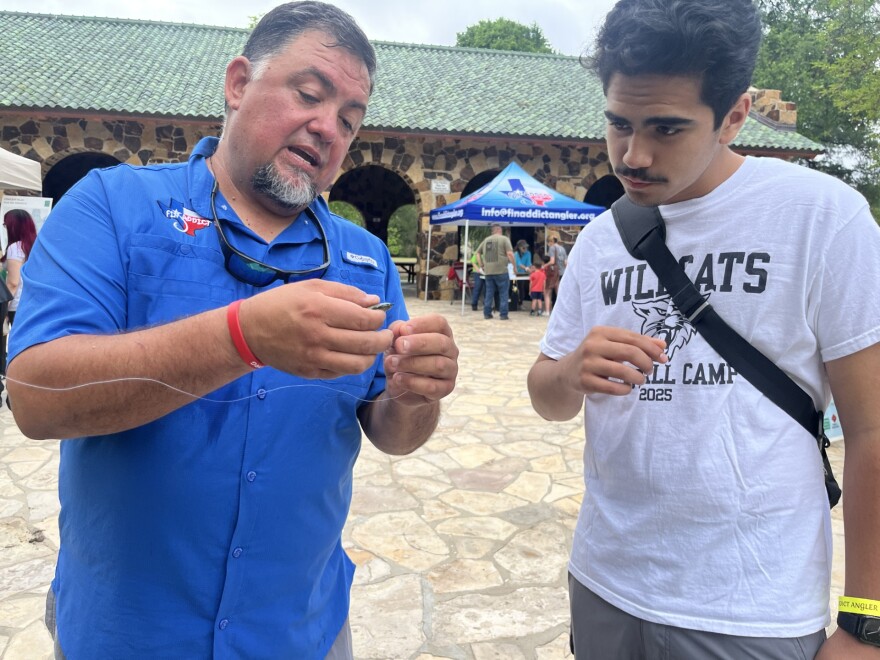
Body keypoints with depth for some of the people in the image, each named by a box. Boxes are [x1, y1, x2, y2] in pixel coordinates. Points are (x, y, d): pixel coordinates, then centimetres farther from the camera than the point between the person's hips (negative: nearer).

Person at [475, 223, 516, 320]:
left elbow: (478, 253, 17)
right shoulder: (504, 239, -2)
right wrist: (514, 265, -2)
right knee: (504, 293, 3)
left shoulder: (486, 240, 14)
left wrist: (481, 265, 20)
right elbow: (509, 253, -12)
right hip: (501, 271, -5)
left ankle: (487, 313, 13)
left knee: (489, 293, 11)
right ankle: (503, 314, 2)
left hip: (488, 271, 5)